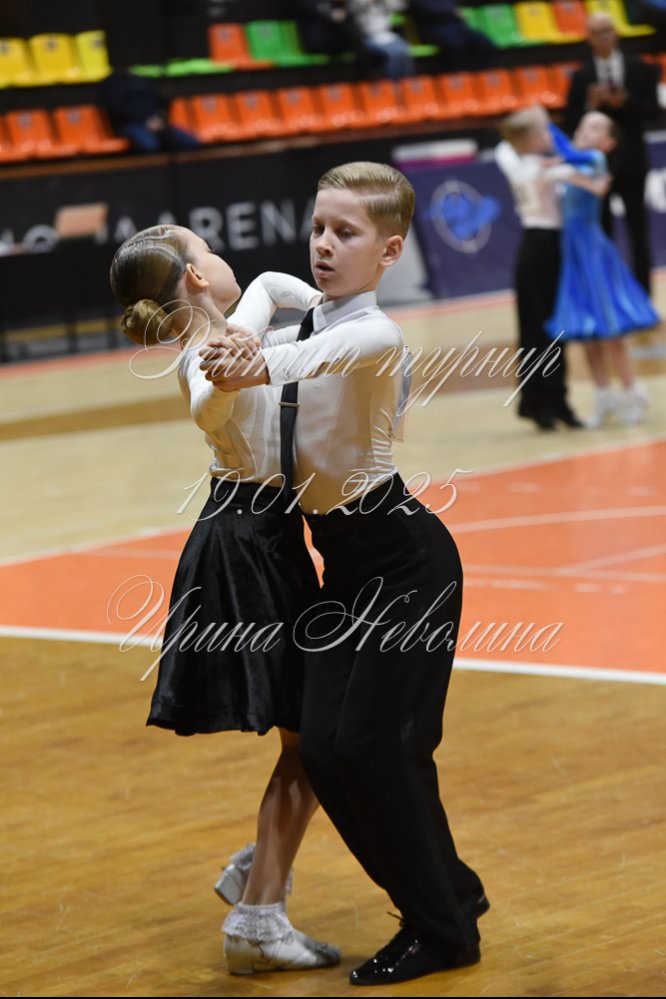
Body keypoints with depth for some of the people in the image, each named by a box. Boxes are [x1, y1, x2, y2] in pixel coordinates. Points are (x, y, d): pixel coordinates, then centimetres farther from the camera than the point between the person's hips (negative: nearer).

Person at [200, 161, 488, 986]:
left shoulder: (375, 334, -22)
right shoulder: (309, 320, 3)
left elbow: (336, 350, -48)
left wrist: (262, 367, -66)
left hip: (405, 559, -8)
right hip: (345, 567, 8)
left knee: (367, 742, -10)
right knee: (324, 748, 4)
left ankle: (441, 928, 8)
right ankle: (450, 891, 23)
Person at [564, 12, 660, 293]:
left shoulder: (640, 69, 2)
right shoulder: (581, 77, 1)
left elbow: (652, 108, -5)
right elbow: (570, 122, -2)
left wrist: (626, 102, -21)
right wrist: (591, 106, -20)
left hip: (630, 161, 0)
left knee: (638, 233, 5)